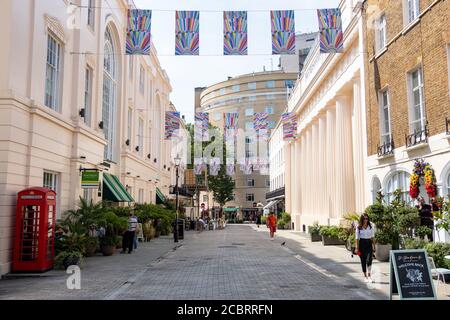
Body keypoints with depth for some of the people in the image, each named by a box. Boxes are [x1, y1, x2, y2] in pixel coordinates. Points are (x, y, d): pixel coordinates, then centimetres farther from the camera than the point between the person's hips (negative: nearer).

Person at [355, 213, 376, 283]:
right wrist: (357, 248, -5)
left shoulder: (370, 227, 6)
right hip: (362, 244, -1)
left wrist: (374, 247, 8)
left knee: (369, 260, -14)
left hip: (369, 244, 1)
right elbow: (357, 238, 0)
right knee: (363, 261, 4)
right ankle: (365, 276, 15)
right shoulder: (358, 227, 0)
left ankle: (369, 275, 0)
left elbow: (372, 237, 11)